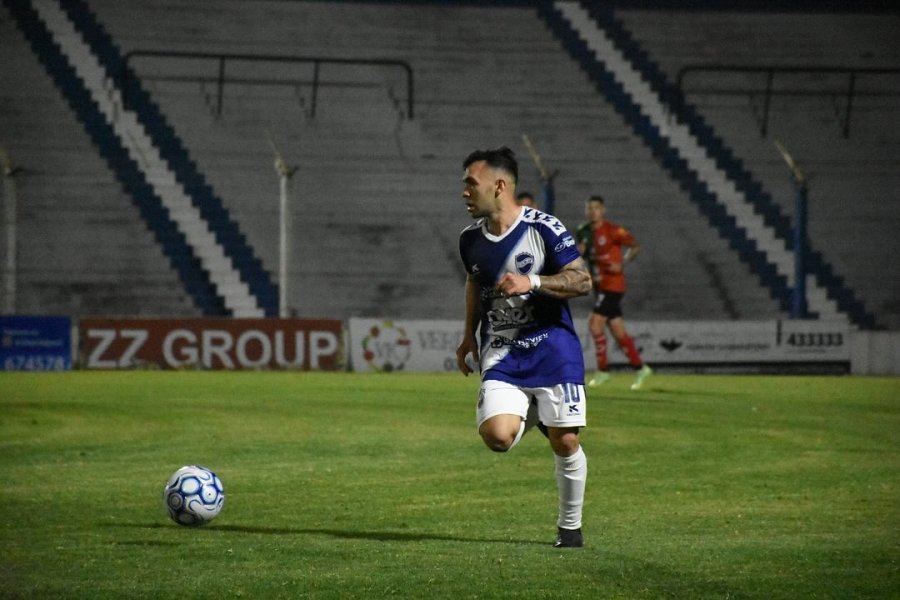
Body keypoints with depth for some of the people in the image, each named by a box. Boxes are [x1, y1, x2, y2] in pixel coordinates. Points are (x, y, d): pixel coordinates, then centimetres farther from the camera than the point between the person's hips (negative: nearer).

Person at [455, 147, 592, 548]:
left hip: (552, 348, -3)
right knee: (497, 436, -18)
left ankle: (570, 526, 18)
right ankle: (525, 415, 19)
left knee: (565, 442, -4)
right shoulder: (472, 239, 6)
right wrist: (469, 334, 22)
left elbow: (582, 282, -11)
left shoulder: (544, 229, -11)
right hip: (501, 353, 3)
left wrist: (531, 282, -22)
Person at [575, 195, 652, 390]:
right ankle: (640, 368, 17)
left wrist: (622, 264, -21)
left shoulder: (612, 231, -11)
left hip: (612, 284, -7)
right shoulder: (585, 232, 10)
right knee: (617, 330, 8)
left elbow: (635, 246, -9)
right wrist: (580, 251, -4)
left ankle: (602, 370, -7)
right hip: (601, 286, 7)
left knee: (595, 322, -15)